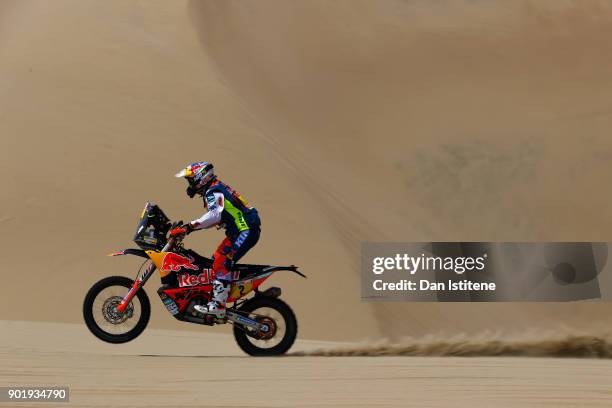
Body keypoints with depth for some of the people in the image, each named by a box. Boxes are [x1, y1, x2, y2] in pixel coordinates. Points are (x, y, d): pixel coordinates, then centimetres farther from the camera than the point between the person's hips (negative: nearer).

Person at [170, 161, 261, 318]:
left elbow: (214, 215, -29)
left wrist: (188, 226, -31)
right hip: (240, 231, 11)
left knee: (222, 262, -19)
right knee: (216, 260, 15)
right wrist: (190, 226, 19)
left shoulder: (213, 191, -11)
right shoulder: (216, 189, 20)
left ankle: (218, 306, -23)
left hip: (246, 231, -11)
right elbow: (216, 219, 25)